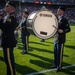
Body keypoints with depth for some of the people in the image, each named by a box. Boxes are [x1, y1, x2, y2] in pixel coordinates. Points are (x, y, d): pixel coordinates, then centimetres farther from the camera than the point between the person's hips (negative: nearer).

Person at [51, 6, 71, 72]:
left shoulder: (64, 20, -11)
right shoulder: (57, 19, 12)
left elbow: (68, 29, -14)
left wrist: (62, 31, -28)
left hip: (61, 39, -8)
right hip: (56, 38, 8)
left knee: (59, 53, -1)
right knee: (55, 52, 14)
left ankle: (59, 66, 9)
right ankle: (56, 64, 27)